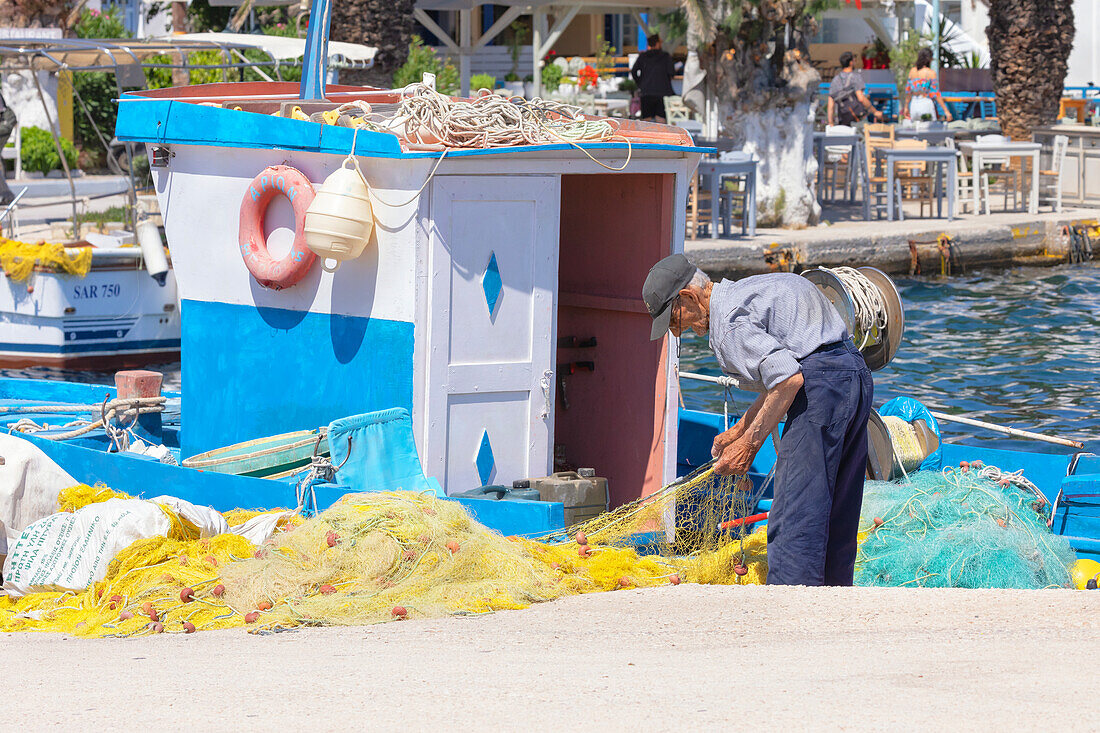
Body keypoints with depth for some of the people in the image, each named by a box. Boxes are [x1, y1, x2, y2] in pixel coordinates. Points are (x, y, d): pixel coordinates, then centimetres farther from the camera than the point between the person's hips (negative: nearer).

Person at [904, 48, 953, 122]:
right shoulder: (931, 73, -8)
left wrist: (906, 107, 23)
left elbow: (908, 91, 11)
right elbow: (936, 94, -12)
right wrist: (946, 111, -10)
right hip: (926, 105, -5)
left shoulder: (912, 71, 5)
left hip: (914, 105, 5)